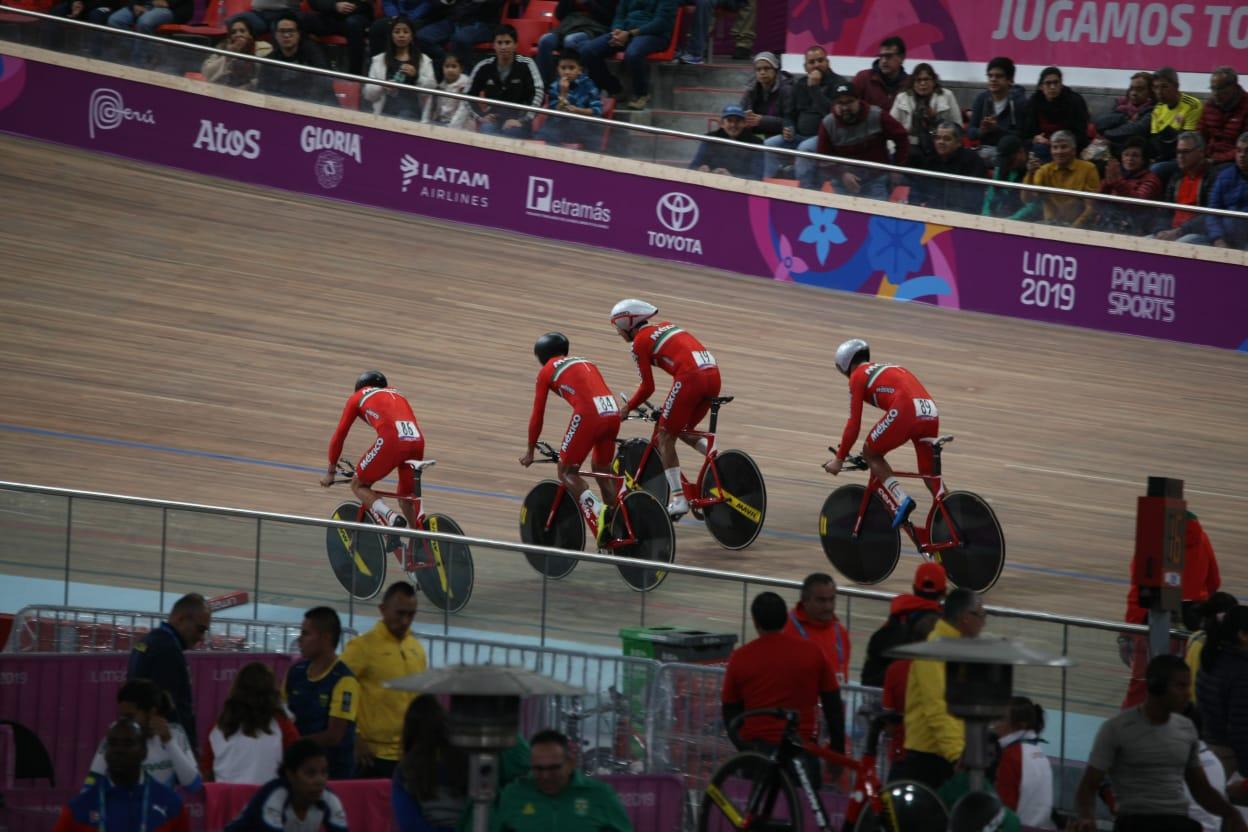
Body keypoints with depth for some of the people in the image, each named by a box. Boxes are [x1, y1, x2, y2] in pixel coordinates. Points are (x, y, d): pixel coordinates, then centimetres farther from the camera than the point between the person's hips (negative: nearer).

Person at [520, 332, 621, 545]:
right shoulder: (585, 362, 32)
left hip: (588, 415, -6)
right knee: (601, 469, 25)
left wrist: (529, 450, 29)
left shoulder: (547, 371, 16)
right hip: (613, 412, 6)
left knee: (567, 471, 9)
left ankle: (597, 513, -14)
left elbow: (537, 415, 17)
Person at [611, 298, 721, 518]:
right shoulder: (665, 327, 28)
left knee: (665, 436, 7)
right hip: (714, 374, 7)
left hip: (690, 377, -7)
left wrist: (627, 409, 20)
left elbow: (647, 387, 5)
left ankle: (678, 499, 1)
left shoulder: (640, 341, 6)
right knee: (684, 430, 25)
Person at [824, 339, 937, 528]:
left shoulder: (858, 376, 15)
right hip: (931, 413, 6)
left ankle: (900, 500, -3)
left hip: (905, 411, -6)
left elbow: (853, 424, 11)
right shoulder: (888, 369, 36)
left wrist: (839, 459, 19)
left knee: (871, 453, 14)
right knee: (930, 475, 16)